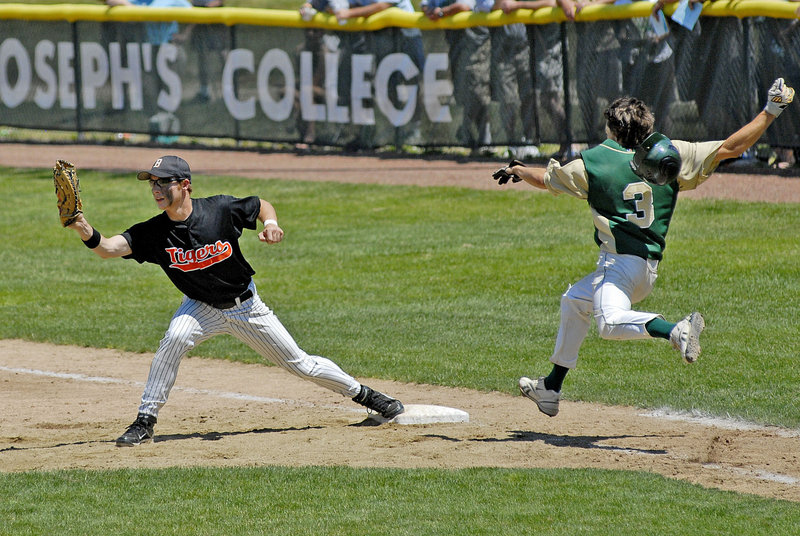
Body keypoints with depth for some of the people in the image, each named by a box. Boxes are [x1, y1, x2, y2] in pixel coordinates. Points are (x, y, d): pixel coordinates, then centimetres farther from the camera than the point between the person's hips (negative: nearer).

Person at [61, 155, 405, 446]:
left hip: (246, 305, -1)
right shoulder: (154, 232, -19)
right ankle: (145, 421, -20)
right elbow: (110, 248, -32)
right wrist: (87, 233, -51)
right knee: (174, 338, -30)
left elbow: (262, 205, -4)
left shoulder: (222, 210, -22)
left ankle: (363, 394, 29)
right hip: (202, 307, 1)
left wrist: (270, 223, -24)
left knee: (300, 364, 6)